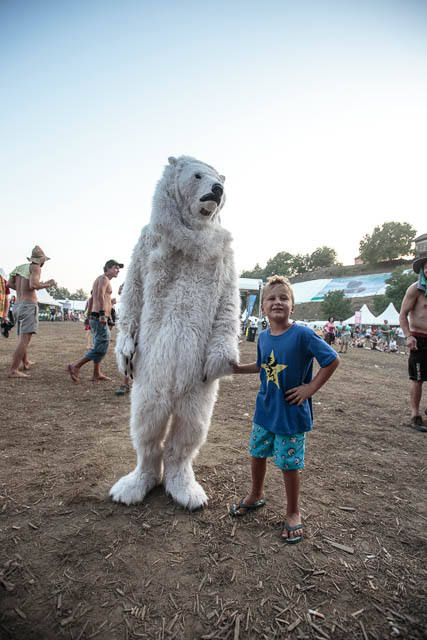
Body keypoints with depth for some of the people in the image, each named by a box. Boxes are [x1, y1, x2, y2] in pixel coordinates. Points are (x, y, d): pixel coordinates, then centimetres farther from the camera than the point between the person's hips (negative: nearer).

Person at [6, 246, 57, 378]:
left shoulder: (20, 267, 18)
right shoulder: (36, 267, -4)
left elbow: (9, 284, 7)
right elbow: (33, 285, -21)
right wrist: (48, 284, -3)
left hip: (17, 307, 9)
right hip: (29, 307, -8)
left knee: (23, 337, 24)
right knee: (25, 340, -13)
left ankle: (26, 362, 41)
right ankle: (13, 371, -20)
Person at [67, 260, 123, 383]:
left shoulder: (99, 279, 23)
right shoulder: (104, 278, -6)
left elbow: (92, 299, 25)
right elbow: (100, 296, -21)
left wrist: (90, 316, 26)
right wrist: (102, 314, -28)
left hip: (95, 318, 11)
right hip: (100, 318, -11)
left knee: (99, 346, 13)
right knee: (101, 347, -9)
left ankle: (97, 375, 18)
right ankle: (75, 366, -5)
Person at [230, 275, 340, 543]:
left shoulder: (302, 334, -19)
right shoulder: (263, 337, 0)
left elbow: (333, 360, -15)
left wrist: (310, 388, -16)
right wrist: (238, 368, 5)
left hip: (292, 413, -5)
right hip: (265, 410, 6)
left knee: (290, 464, 8)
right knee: (257, 453, 19)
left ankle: (293, 512, 34)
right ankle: (257, 495, 47)